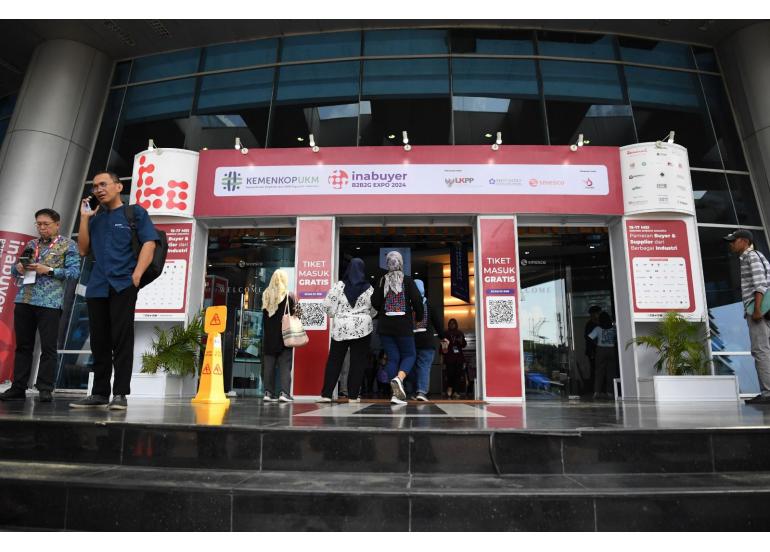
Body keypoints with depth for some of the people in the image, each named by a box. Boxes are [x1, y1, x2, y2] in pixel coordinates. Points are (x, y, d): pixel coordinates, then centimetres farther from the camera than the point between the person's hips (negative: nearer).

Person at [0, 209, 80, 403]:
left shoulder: (68, 244, 3)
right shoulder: (31, 244, 18)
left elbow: (74, 271, -6)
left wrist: (48, 270, -15)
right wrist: (18, 268, -1)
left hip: (50, 302, -5)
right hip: (23, 301, 5)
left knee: (48, 347, -3)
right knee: (23, 345, 10)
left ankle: (45, 389, 3)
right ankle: (18, 388, 17)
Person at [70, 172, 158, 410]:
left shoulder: (135, 212, 7)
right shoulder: (95, 218, 20)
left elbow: (149, 244, -4)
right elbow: (83, 250, 15)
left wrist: (136, 276, -15)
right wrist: (84, 218, 8)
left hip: (123, 284, -5)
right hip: (96, 287, 5)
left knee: (121, 339, -7)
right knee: (99, 341, 8)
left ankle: (120, 394, -4)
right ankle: (99, 393, 16)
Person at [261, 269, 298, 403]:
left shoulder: (266, 295, 4)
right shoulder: (289, 295, -7)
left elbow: (264, 316, 7)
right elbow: (294, 314, -8)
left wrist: (266, 333, 13)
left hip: (268, 336, 4)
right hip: (284, 336, -4)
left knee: (269, 365, 9)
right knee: (285, 365, 1)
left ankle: (268, 392, 11)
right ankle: (284, 392, -3)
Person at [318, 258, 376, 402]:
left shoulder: (339, 285, -5)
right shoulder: (369, 288, 0)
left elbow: (327, 305, -6)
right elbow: (374, 310, 7)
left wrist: (333, 315, 13)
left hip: (341, 327, 0)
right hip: (362, 328, 0)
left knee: (334, 361, 9)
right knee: (357, 362, 7)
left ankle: (326, 394, 9)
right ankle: (353, 395, 9)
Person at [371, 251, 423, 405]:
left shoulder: (382, 281, 2)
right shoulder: (407, 280, -3)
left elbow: (375, 302, -2)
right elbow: (417, 300, -10)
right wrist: (419, 316, 7)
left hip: (385, 326, 2)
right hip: (404, 325, -2)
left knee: (392, 358, 7)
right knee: (409, 355, 11)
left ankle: (396, 393, 1)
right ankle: (399, 378, -17)